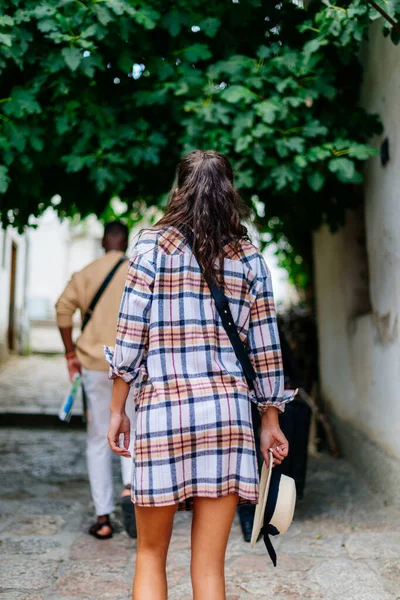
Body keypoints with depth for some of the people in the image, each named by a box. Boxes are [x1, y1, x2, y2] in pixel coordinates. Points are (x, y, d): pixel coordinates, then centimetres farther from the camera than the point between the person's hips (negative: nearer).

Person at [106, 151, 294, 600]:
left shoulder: (152, 246, 1)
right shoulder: (250, 258, 8)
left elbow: (130, 335, -2)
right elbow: (265, 349, 7)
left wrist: (117, 409, 5)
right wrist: (270, 420, 15)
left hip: (162, 405, -2)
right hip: (228, 409, 2)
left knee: (150, 553, 14)